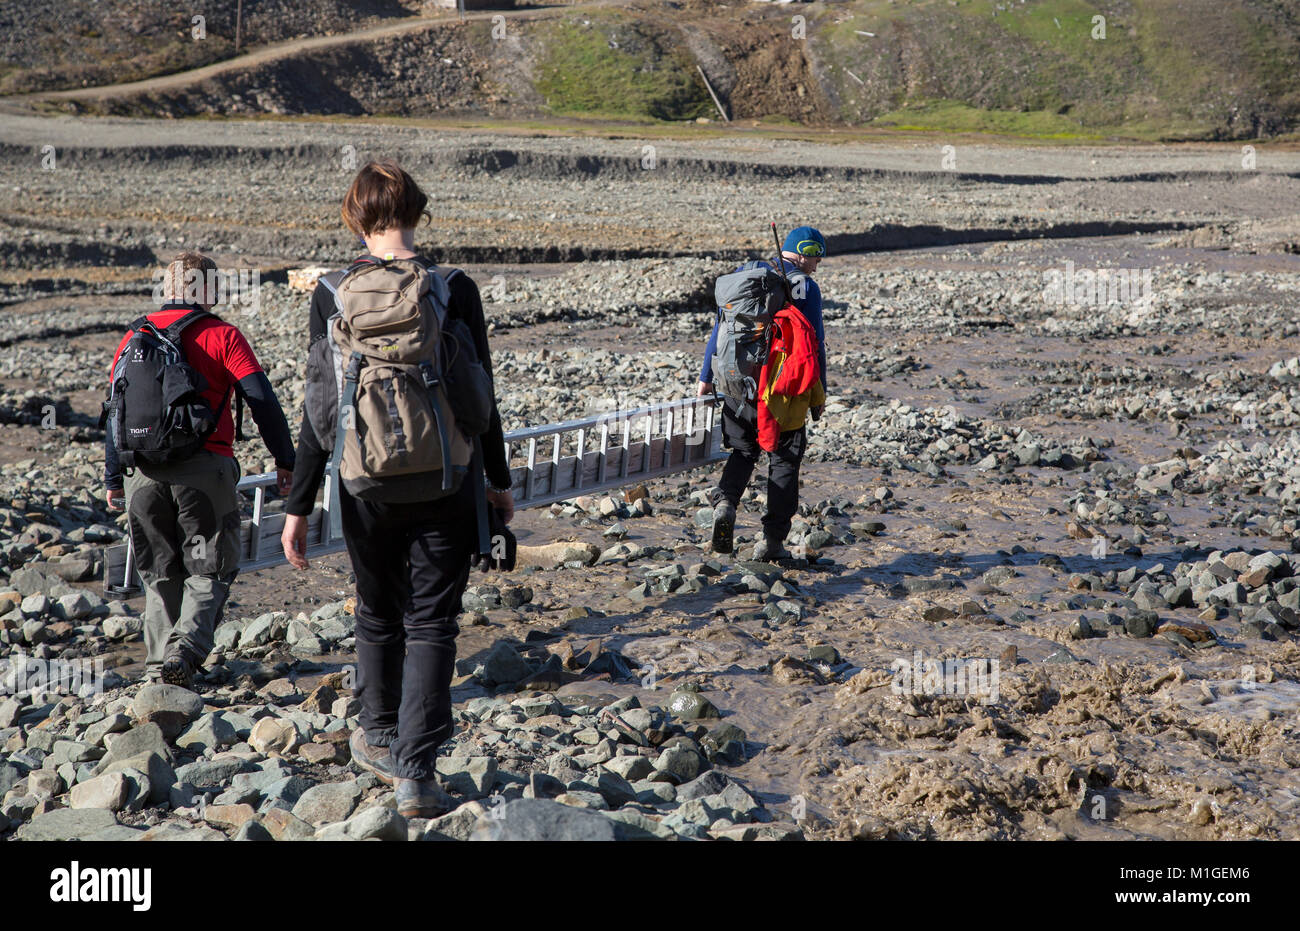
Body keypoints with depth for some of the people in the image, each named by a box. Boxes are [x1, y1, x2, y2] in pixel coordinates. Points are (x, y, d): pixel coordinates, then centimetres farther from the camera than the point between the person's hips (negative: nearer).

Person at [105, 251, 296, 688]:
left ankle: (159, 662, 16)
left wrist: (113, 479, 21)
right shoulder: (221, 335, 0)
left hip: (143, 471, 4)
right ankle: (185, 649, -15)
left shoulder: (134, 337, 13)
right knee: (209, 569, 5)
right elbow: (261, 399, -7)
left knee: (160, 572, 17)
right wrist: (285, 460, -1)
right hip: (203, 467, -4)